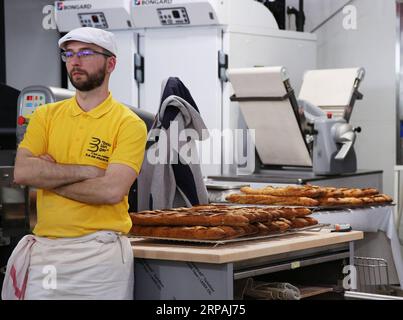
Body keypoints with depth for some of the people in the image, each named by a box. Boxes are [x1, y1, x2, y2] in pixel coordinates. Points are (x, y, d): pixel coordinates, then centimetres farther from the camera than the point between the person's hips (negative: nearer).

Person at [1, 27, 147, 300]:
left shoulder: (129, 124, -4)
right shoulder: (47, 115, 8)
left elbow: (112, 190, -17)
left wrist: (48, 176, -9)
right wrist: (87, 170, -12)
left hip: (99, 254, -3)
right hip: (44, 249, 3)